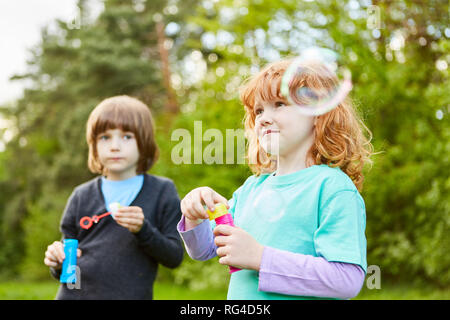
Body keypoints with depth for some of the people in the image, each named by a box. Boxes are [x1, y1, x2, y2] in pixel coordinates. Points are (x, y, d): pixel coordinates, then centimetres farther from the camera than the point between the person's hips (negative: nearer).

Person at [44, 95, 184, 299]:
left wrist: (143, 230, -16)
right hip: (74, 293, 2)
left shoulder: (162, 191, 1)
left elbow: (174, 257, -3)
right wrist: (58, 263, -8)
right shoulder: (82, 196, 7)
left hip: (130, 294, -2)